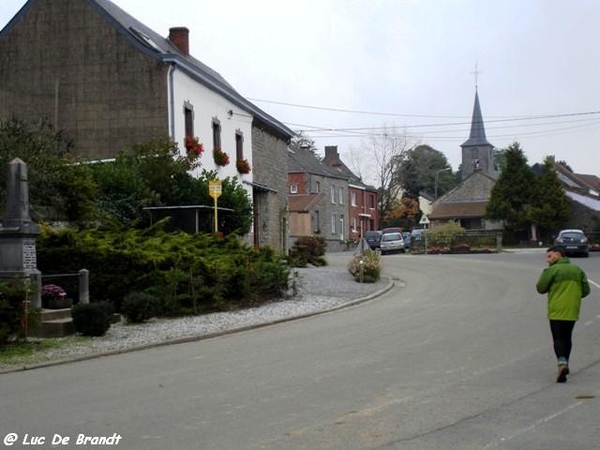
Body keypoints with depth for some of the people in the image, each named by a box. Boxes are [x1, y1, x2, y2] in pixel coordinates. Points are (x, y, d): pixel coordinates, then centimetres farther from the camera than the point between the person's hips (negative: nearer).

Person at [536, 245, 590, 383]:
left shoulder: (552, 270, -9)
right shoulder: (577, 270, 9)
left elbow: (541, 288, -7)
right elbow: (585, 290, 8)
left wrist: (544, 275, 9)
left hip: (556, 311, -5)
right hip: (572, 311, 5)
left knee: (558, 339, -3)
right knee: (567, 338, 18)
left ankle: (562, 363, -24)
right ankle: (565, 365, 25)